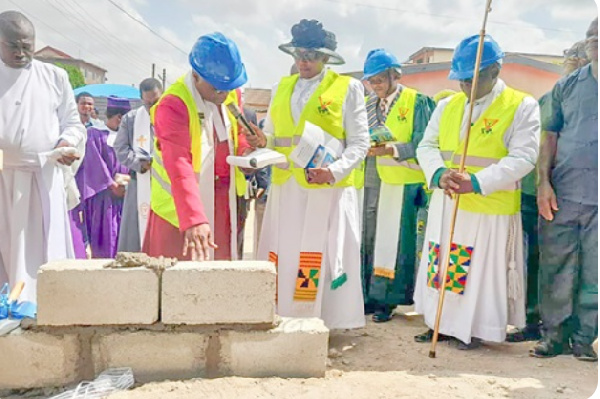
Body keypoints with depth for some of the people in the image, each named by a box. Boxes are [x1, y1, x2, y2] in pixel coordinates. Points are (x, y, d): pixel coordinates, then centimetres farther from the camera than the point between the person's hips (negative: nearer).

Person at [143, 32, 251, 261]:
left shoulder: (231, 94, 1)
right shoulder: (173, 105, -21)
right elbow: (179, 167, -32)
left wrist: (245, 150, -6)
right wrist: (194, 219, -42)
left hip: (224, 199, 6)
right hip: (182, 204, -6)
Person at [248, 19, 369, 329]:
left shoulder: (347, 88, 3)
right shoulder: (282, 88, 17)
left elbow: (359, 142, -1)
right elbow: (272, 135, 19)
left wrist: (334, 171, -18)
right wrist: (263, 141, -5)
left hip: (329, 190, -4)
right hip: (286, 188, 4)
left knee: (324, 258, -1)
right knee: (284, 259, 5)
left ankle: (328, 323, 10)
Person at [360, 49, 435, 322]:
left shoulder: (416, 102, 0)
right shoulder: (366, 104, 15)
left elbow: (420, 145, -5)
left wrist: (391, 150, -18)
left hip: (401, 181, -4)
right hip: (369, 180, 5)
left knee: (393, 241, -1)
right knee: (367, 238, 6)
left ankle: (386, 300, 9)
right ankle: (367, 296, 17)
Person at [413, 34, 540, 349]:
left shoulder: (522, 106, -5)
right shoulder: (447, 105, 10)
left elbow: (523, 157, -13)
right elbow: (427, 146, 6)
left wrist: (477, 182, -25)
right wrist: (438, 174, -16)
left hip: (490, 207, -5)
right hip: (445, 205, 5)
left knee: (482, 271, 3)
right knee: (442, 267, 12)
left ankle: (474, 329, 19)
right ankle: (443, 324, 27)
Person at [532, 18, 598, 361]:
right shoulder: (568, 86, 9)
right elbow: (551, 137, 9)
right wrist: (544, 183, -2)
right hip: (562, 194, 1)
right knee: (555, 269, 6)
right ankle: (555, 333, 20)